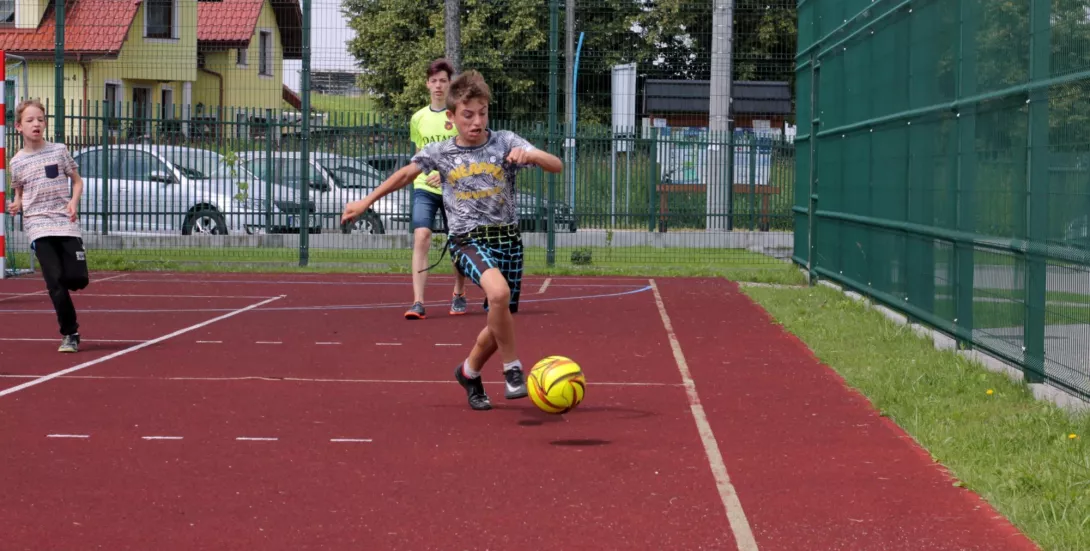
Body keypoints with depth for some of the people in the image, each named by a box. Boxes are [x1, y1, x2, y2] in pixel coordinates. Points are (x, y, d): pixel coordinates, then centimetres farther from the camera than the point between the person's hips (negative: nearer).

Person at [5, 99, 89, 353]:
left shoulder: (59, 151, 3)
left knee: (78, 279, -7)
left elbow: (77, 181, 11)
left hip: (66, 223, 1)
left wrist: (74, 201, -8)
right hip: (38, 227, -1)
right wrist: (15, 206, -5)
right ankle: (70, 334, 0)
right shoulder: (17, 162, 5)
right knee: (55, 280, -11)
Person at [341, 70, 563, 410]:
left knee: (500, 323, 6)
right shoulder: (440, 153, 4)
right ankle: (512, 369, -16)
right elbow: (405, 174, 19)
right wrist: (366, 202, 22)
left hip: (506, 238, 2)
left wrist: (530, 155, -25)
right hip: (467, 241, -2)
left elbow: (557, 166, -5)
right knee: (499, 292, -33)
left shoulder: (505, 142, 1)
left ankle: (469, 372, 36)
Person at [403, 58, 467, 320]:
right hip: (424, 189, 2)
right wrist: (423, 175, 9)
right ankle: (418, 303, -21)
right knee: (421, 236, -16)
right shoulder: (418, 118, 8)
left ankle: (459, 294, 33)